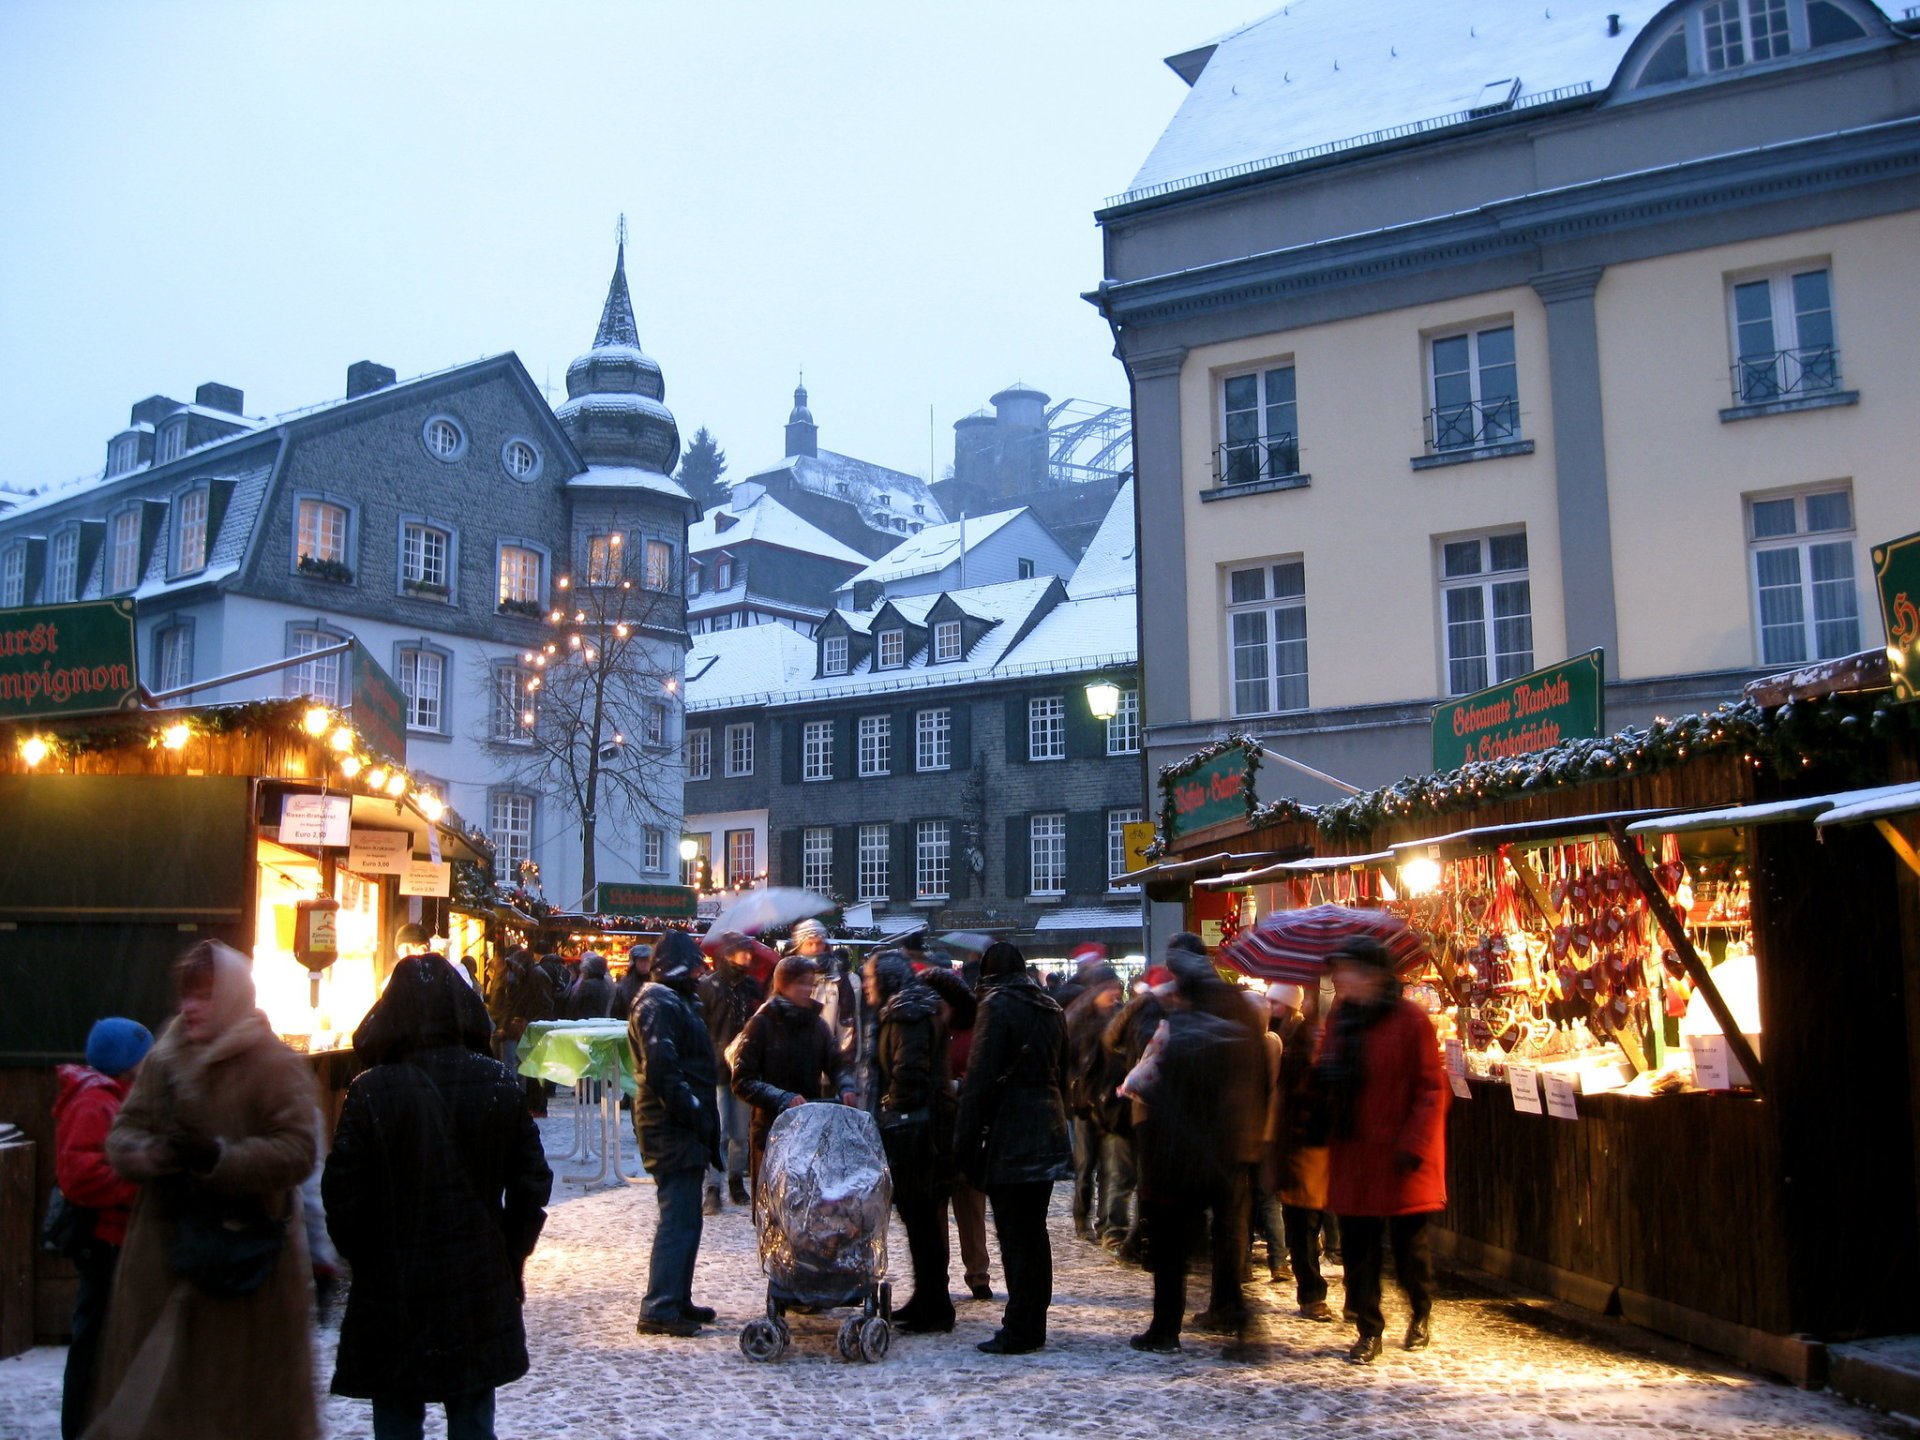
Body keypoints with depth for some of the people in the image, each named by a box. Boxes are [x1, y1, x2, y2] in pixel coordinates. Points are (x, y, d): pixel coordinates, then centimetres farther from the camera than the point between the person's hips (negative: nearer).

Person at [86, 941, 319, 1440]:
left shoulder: (276, 1066, -7)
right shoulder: (164, 1060, 10)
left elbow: (297, 1151, -14)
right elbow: (122, 1133, 8)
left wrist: (220, 1157, -26)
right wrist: (152, 1153, -15)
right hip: (166, 1248, 5)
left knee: (247, 1389, 2)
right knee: (153, 1381, 10)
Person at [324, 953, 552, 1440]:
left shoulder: (372, 1091, -13)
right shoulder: (499, 1084, -4)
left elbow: (343, 1199, -10)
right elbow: (532, 1184, 0)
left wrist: (365, 1260, 6)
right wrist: (509, 1259, 11)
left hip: (394, 1290, -2)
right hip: (481, 1289, 3)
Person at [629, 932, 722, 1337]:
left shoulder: (676, 1002, 19)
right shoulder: (658, 1005, -14)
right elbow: (661, 1069, -25)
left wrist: (703, 1120, 19)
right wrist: (692, 1111, -22)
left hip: (683, 1128, 11)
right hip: (672, 1131, -11)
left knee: (685, 1218, 16)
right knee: (678, 1220, -9)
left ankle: (677, 1300, 24)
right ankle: (659, 1309, -5)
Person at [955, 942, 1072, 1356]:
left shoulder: (997, 1006, -9)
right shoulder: (1051, 1009, 14)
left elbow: (981, 1078, -13)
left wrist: (968, 1140, -11)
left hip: (1009, 1138, -7)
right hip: (1047, 1132, 7)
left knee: (1014, 1233, -4)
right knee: (1034, 1231, 14)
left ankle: (1019, 1330, -1)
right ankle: (1034, 1323, 19)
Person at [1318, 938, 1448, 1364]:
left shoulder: (1411, 1020, -11)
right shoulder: (1338, 1018, 8)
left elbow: (1432, 1089, -11)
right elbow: (1329, 1078, 15)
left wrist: (1413, 1144, -17)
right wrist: (1324, 1073, -10)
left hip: (1399, 1157, -5)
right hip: (1352, 1153, 5)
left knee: (1408, 1245, 7)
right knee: (1357, 1246, 4)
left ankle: (1421, 1313, 33)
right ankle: (1369, 1331, 16)